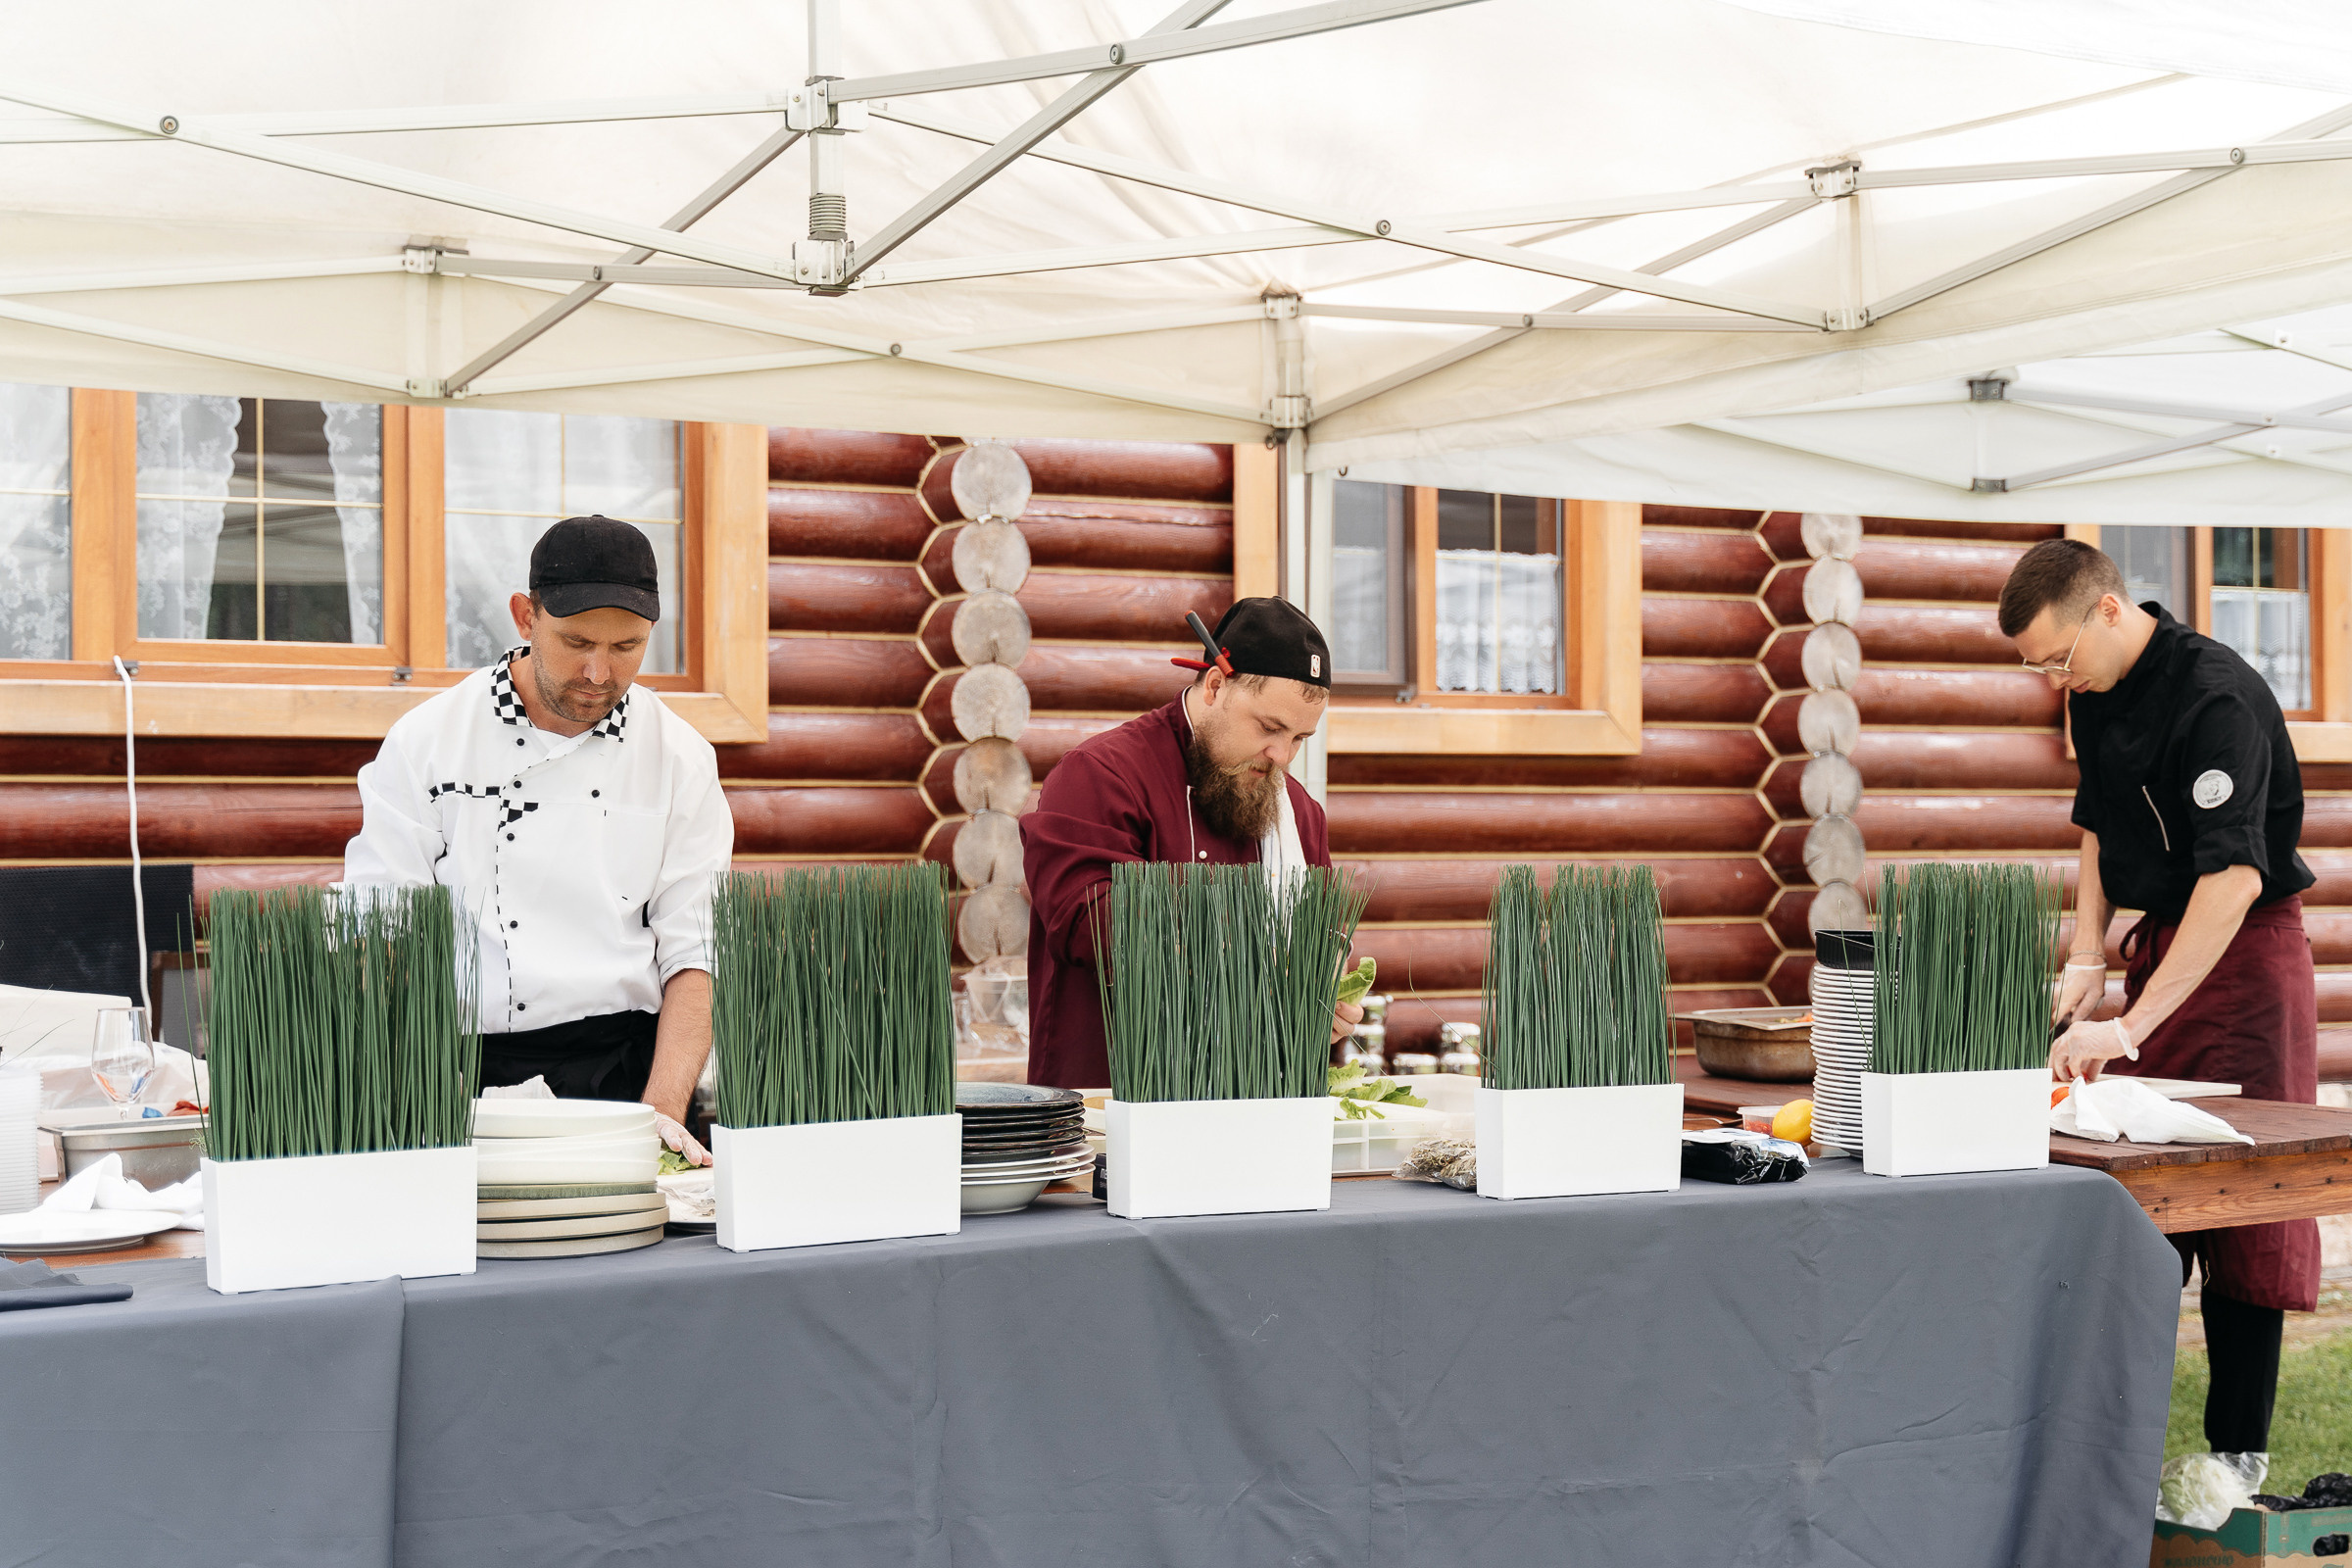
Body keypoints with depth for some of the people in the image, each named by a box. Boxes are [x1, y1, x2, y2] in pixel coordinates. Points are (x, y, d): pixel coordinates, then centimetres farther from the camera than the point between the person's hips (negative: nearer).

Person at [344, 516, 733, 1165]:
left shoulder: (681, 758, 8)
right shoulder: (425, 740, 5)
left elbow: (693, 953, 5)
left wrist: (662, 1112, -10)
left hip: (623, 1068, 1)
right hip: (459, 1074, -1)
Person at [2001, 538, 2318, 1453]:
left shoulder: (2217, 697, -23)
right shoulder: (2095, 693, 4)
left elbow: (2234, 876, -30)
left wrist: (2133, 1025, -33)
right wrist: (2089, 956, 5)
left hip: (2245, 954, -8)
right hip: (2157, 940, 8)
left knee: (2239, 1212, -4)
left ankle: (2238, 1457, 3)